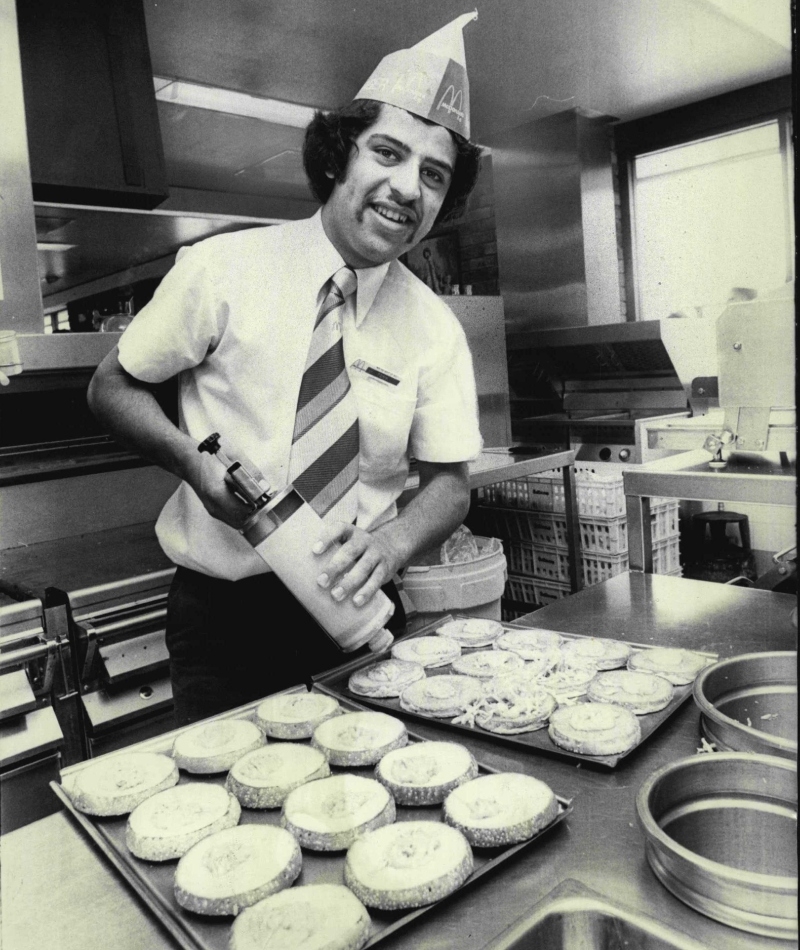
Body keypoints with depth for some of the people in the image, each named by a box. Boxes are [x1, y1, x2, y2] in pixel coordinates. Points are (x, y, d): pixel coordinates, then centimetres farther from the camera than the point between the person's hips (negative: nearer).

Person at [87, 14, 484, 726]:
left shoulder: (435, 329, -4)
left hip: (354, 606, 2)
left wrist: (393, 541, -22)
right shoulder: (225, 270, -10)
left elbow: (449, 482, 0)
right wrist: (196, 464, -18)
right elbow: (112, 386, 0)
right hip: (221, 611, -1)